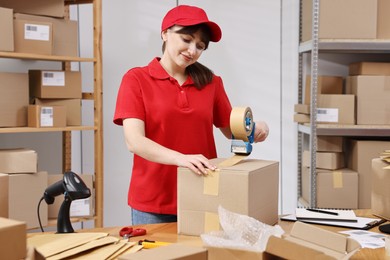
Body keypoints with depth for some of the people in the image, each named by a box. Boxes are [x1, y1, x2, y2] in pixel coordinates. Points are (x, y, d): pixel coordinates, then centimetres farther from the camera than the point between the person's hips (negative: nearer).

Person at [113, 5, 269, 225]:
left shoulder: (211, 82, 6)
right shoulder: (136, 79, -4)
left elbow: (232, 130, 16)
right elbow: (134, 141, -15)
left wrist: (255, 129, -7)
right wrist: (180, 158, -31)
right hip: (152, 203, -2)